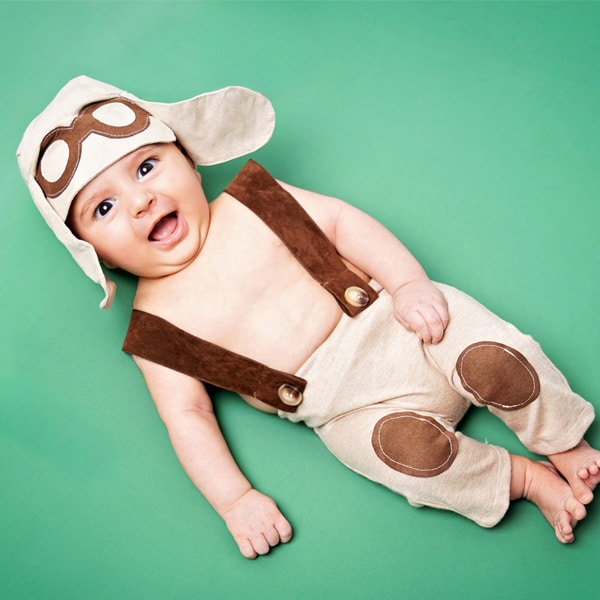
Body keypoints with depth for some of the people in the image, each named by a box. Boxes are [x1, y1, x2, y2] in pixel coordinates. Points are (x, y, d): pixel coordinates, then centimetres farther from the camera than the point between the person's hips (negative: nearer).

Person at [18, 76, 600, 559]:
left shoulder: (250, 200, 3)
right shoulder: (156, 325, 0)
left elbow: (340, 221, 2)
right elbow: (188, 416, 0)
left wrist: (410, 282, -10)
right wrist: (235, 500, -8)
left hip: (393, 318, 2)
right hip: (345, 407, -1)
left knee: (494, 357, -18)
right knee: (404, 447, -27)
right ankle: (525, 478, -3)